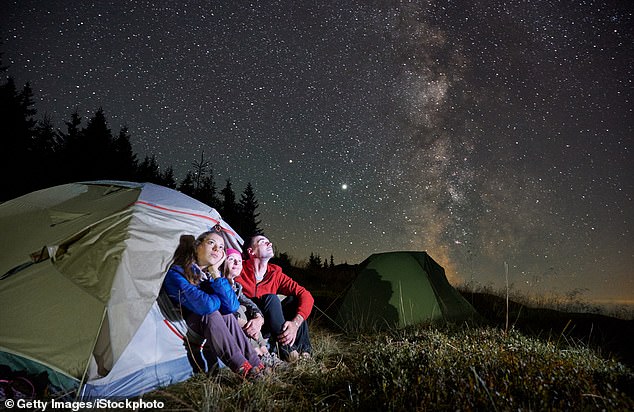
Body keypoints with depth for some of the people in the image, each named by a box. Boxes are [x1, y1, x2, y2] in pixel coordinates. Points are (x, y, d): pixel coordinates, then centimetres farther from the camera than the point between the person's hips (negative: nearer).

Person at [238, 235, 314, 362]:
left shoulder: (276, 274, 2)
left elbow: (306, 295, -6)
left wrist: (295, 323, -25)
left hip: (266, 328, 5)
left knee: (294, 299, -11)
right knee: (270, 298, -27)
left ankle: (302, 349, -14)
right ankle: (285, 348, -23)